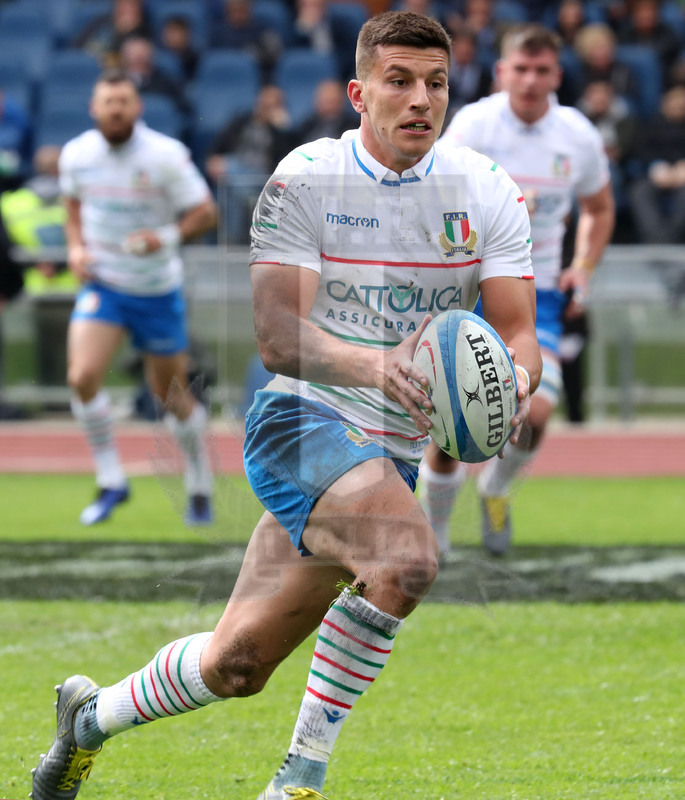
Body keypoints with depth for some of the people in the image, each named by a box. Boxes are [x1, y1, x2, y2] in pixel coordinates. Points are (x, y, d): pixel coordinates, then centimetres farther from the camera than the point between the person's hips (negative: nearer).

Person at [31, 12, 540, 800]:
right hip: (298, 419, -5)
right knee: (406, 556, -32)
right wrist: (372, 364, -38)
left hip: (392, 452, 5)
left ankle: (94, 715, 35)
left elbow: (518, 331, -4)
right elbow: (277, 336, -18)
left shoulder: (487, 191, 0)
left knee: (238, 662, 7)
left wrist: (514, 380, -29)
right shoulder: (303, 181, -10)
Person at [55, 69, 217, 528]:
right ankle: (111, 483, -3)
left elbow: (206, 213, -10)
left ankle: (201, 485, 30)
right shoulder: (76, 155, -3)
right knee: (82, 376, -19)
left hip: (157, 289, -2)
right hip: (102, 283, 2)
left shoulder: (166, 156, -15)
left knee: (172, 396, 7)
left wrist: (166, 237, -27)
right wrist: (76, 247, -1)